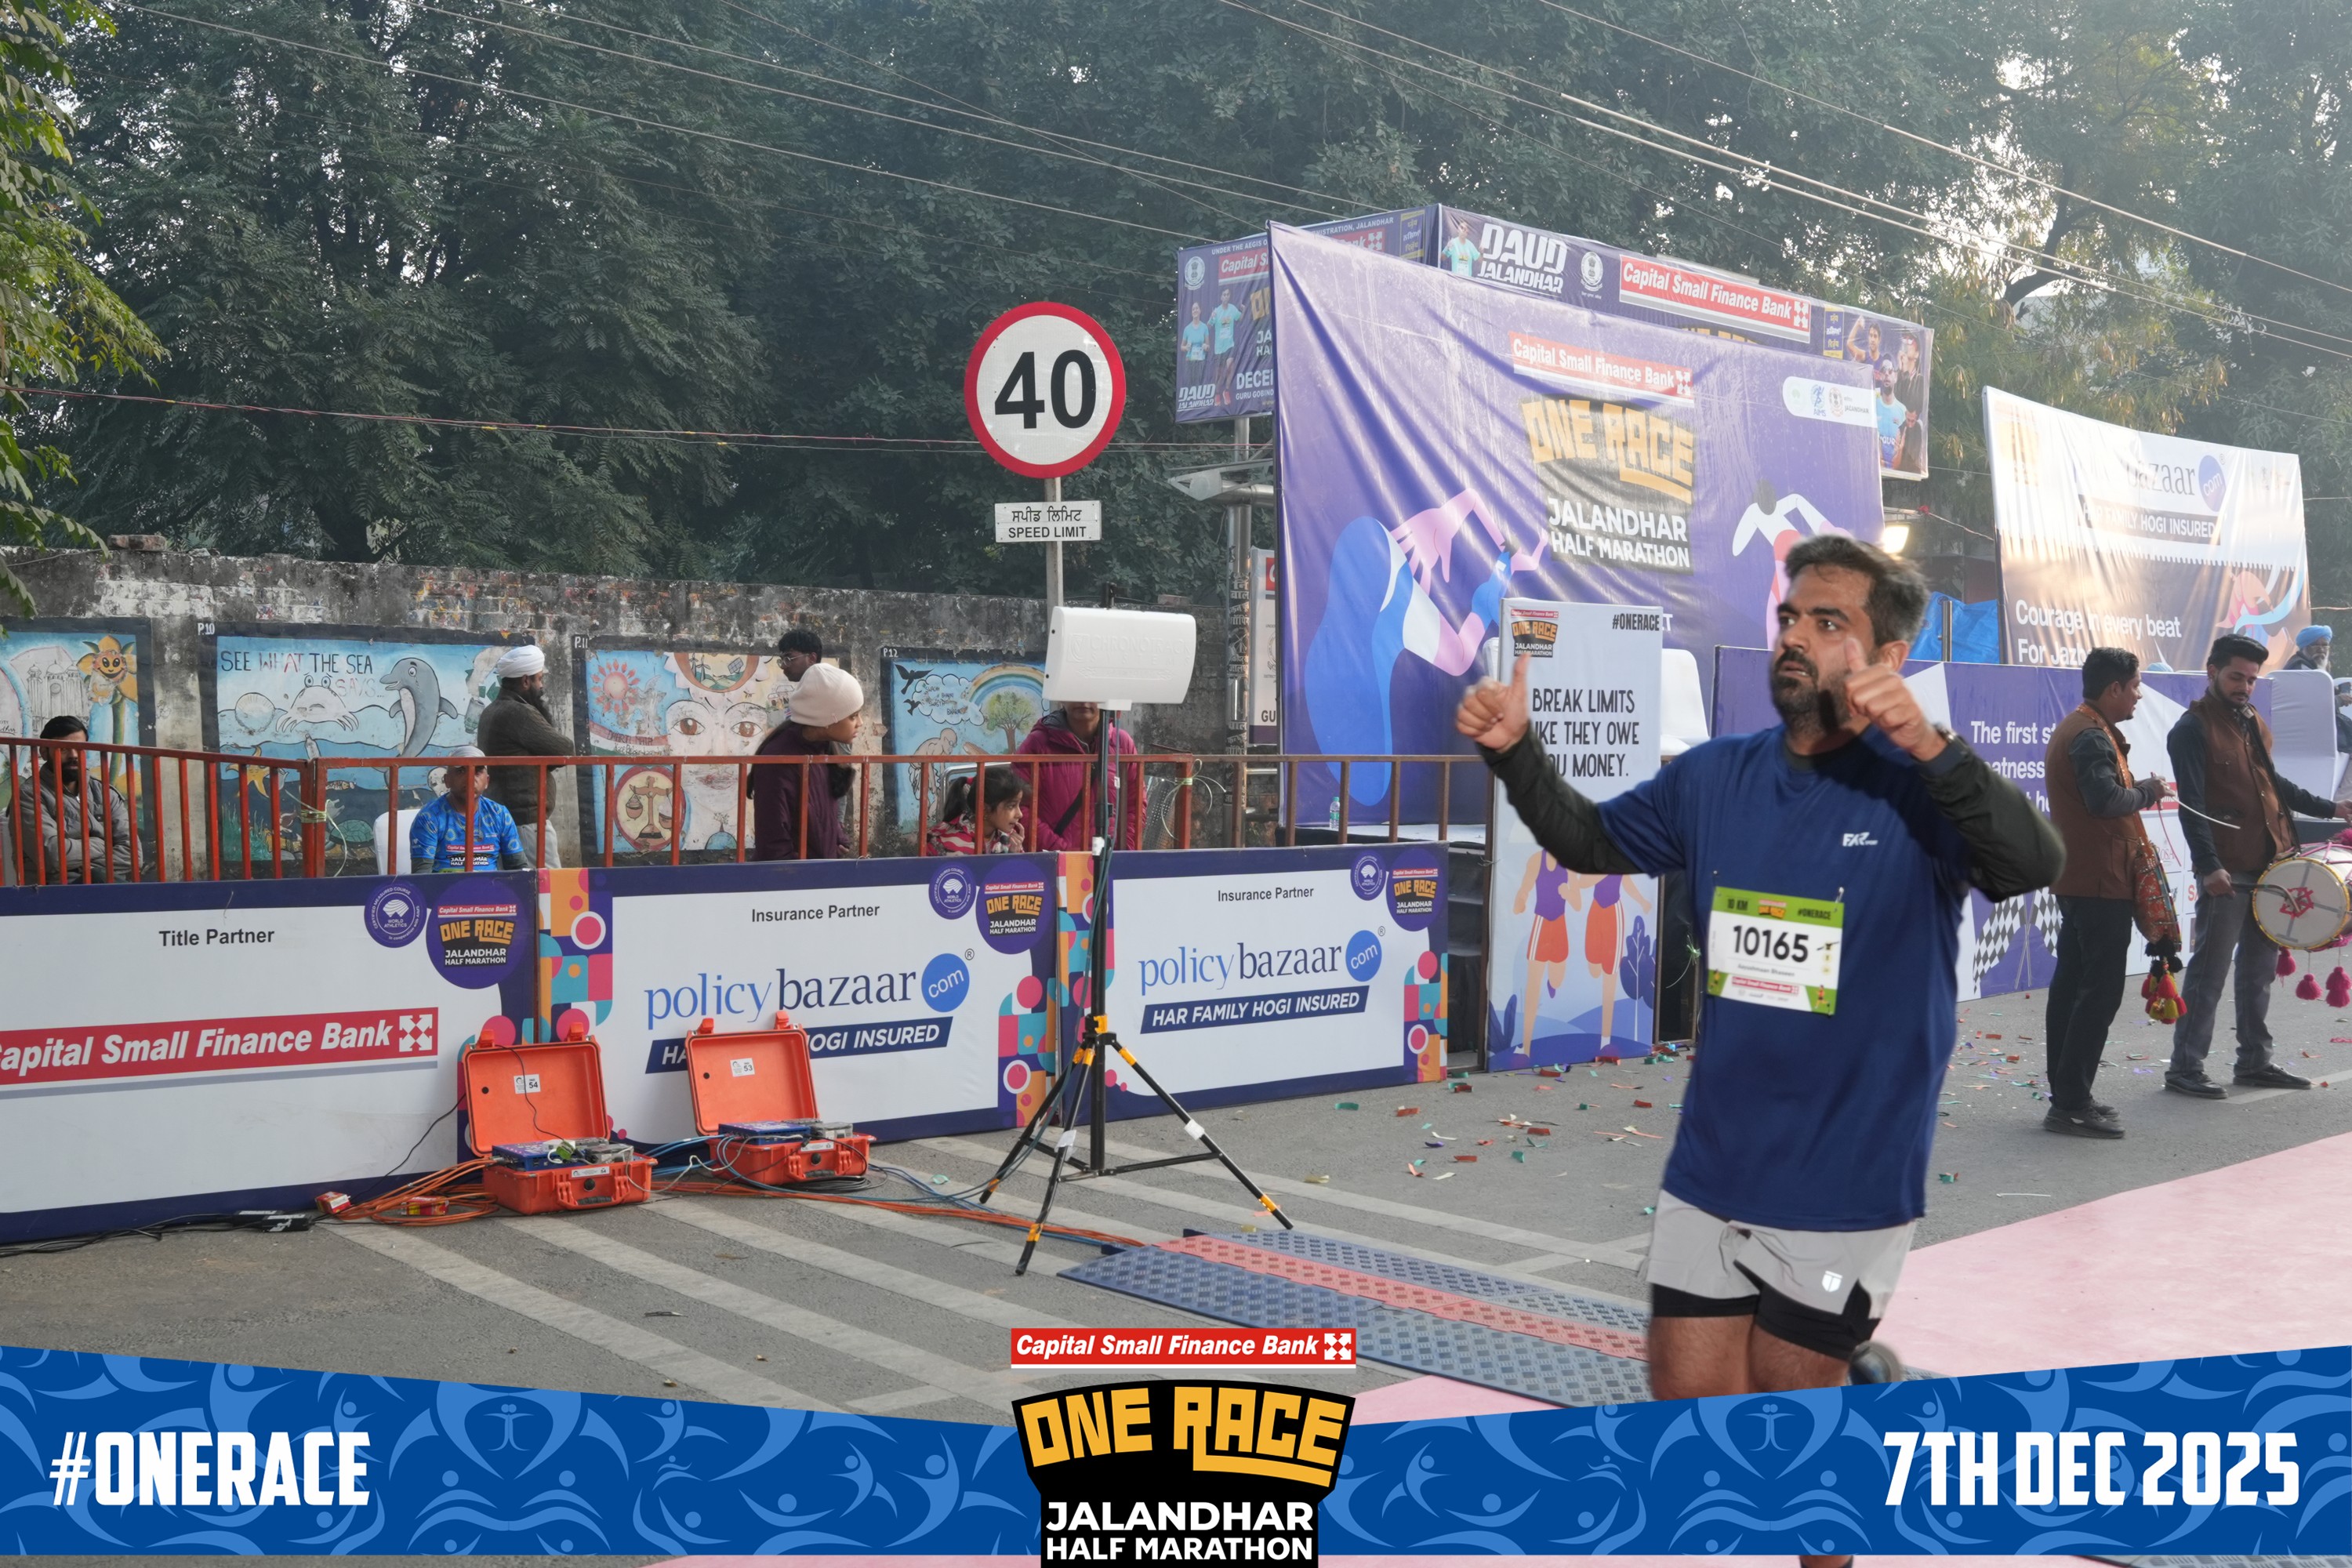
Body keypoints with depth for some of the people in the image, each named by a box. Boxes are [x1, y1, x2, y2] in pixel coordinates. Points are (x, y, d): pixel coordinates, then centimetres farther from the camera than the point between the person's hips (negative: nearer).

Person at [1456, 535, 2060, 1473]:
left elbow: (2034, 866, -29)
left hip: (1846, 1181, -4)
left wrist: (1930, 745, -44)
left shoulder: (1920, 789, -12)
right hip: (1710, 1169, 5)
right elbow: (1593, 842, 15)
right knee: (1690, 1399, 11)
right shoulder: (1715, 778, 3)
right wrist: (1515, 753, -2)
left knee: (1789, 1404, 9)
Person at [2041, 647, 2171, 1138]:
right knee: (2101, 992, -9)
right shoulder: (2092, 736, -17)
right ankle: (2072, 1104, -8)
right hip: (2101, 881, -11)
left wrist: (2137, 790, 7)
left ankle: (2065, 1096, 19)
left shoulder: (2072, 728, 17)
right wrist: (2147, 791, -13)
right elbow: (2107, 799, -30)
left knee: (2071, 984, 12)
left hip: (2075, 878, 11)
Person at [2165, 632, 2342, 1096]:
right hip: (2227, 871, -8)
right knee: (2209, 970, -5)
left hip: (2268, 864, 8)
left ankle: (2254, 1062, 21)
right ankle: (2185, 1068, 0)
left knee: (2260, 966, 12)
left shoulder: (2253, 723, 15)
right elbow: (2192, 804, -16)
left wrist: (2328, 808, 24)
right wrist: (2209, 865, -23)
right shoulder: (2193, 729, -9)